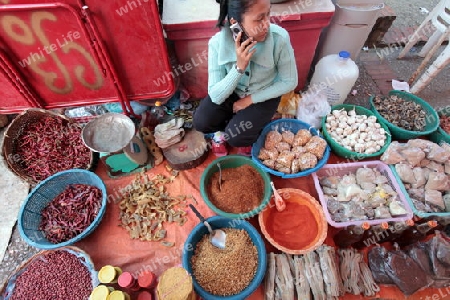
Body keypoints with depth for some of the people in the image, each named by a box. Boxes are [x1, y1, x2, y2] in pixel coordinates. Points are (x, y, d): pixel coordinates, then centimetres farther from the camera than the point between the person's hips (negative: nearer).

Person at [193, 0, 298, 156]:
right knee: (200, 123, -17)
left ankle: (251, 135, 17)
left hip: (263, 95, -1)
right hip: (232, 92, 2)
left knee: (236, 138, -20)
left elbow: (290, 82, -14)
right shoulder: (218, 43, -24)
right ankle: (227, 128, 15)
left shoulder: (279, 38, -27)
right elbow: (216, 96, -25)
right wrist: (239, 67, -39)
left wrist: (250, 99, -16)